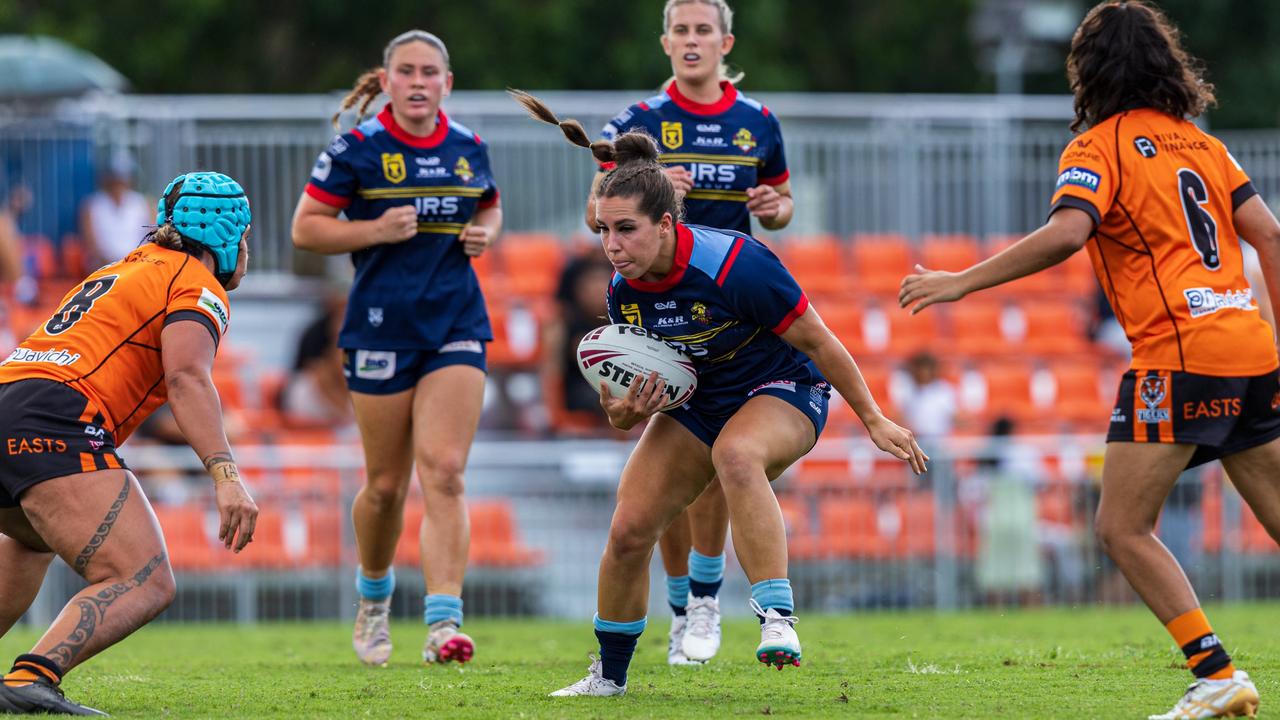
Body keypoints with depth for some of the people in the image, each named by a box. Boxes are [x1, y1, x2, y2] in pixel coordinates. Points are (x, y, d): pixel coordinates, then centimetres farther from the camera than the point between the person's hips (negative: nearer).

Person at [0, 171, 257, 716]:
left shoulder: (122, 270, 32)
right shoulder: (197, 285, 5)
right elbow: (186, 379, -13)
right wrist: (226, 475, -23)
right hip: (54, 423, -9)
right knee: (146, 585, -16)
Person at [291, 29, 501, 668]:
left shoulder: (469, 149, 6)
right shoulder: (356, 149, -5)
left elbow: (489, 208, 25)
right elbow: (306, 229, -3)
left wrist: (484, 233, 2)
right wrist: (377, 230, -16)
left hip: (455, 327, 2)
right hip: (381, 328, -2)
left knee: (443, 473, -12)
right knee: (386, 484, 7)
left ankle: (444, 623, -20)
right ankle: (373, 597, 34)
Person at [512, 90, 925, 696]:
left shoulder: (736, 265, -30)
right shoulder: (624, 292, -12)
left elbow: (817, 341, -18)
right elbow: (629, 396, 1)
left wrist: (873, 419, -12)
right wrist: (624, 412, -24)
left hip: (784, 393, -6)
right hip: (698, 402, 6)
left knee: (736, 454, -40)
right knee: (629, 531, -5)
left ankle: (777, 616, -42)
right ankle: (609, 674, 16)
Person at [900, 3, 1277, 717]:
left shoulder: (1100, 146, -3)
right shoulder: (1200, 142, 17)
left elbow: (1065, 234, -20)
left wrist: (963, 282, -15)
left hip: (1180, 356, -7)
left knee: (1123, 527, -3)